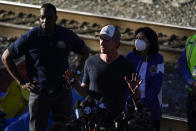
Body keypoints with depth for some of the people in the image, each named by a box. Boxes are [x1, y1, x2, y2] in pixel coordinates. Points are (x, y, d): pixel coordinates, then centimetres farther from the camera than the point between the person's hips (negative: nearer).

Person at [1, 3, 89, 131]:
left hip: (63, 92, 2)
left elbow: (85, 51, 17)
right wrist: (22, 82, -4)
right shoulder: (30, 37, -8)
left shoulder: (67, 35, -1)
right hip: (39, 93, -2)